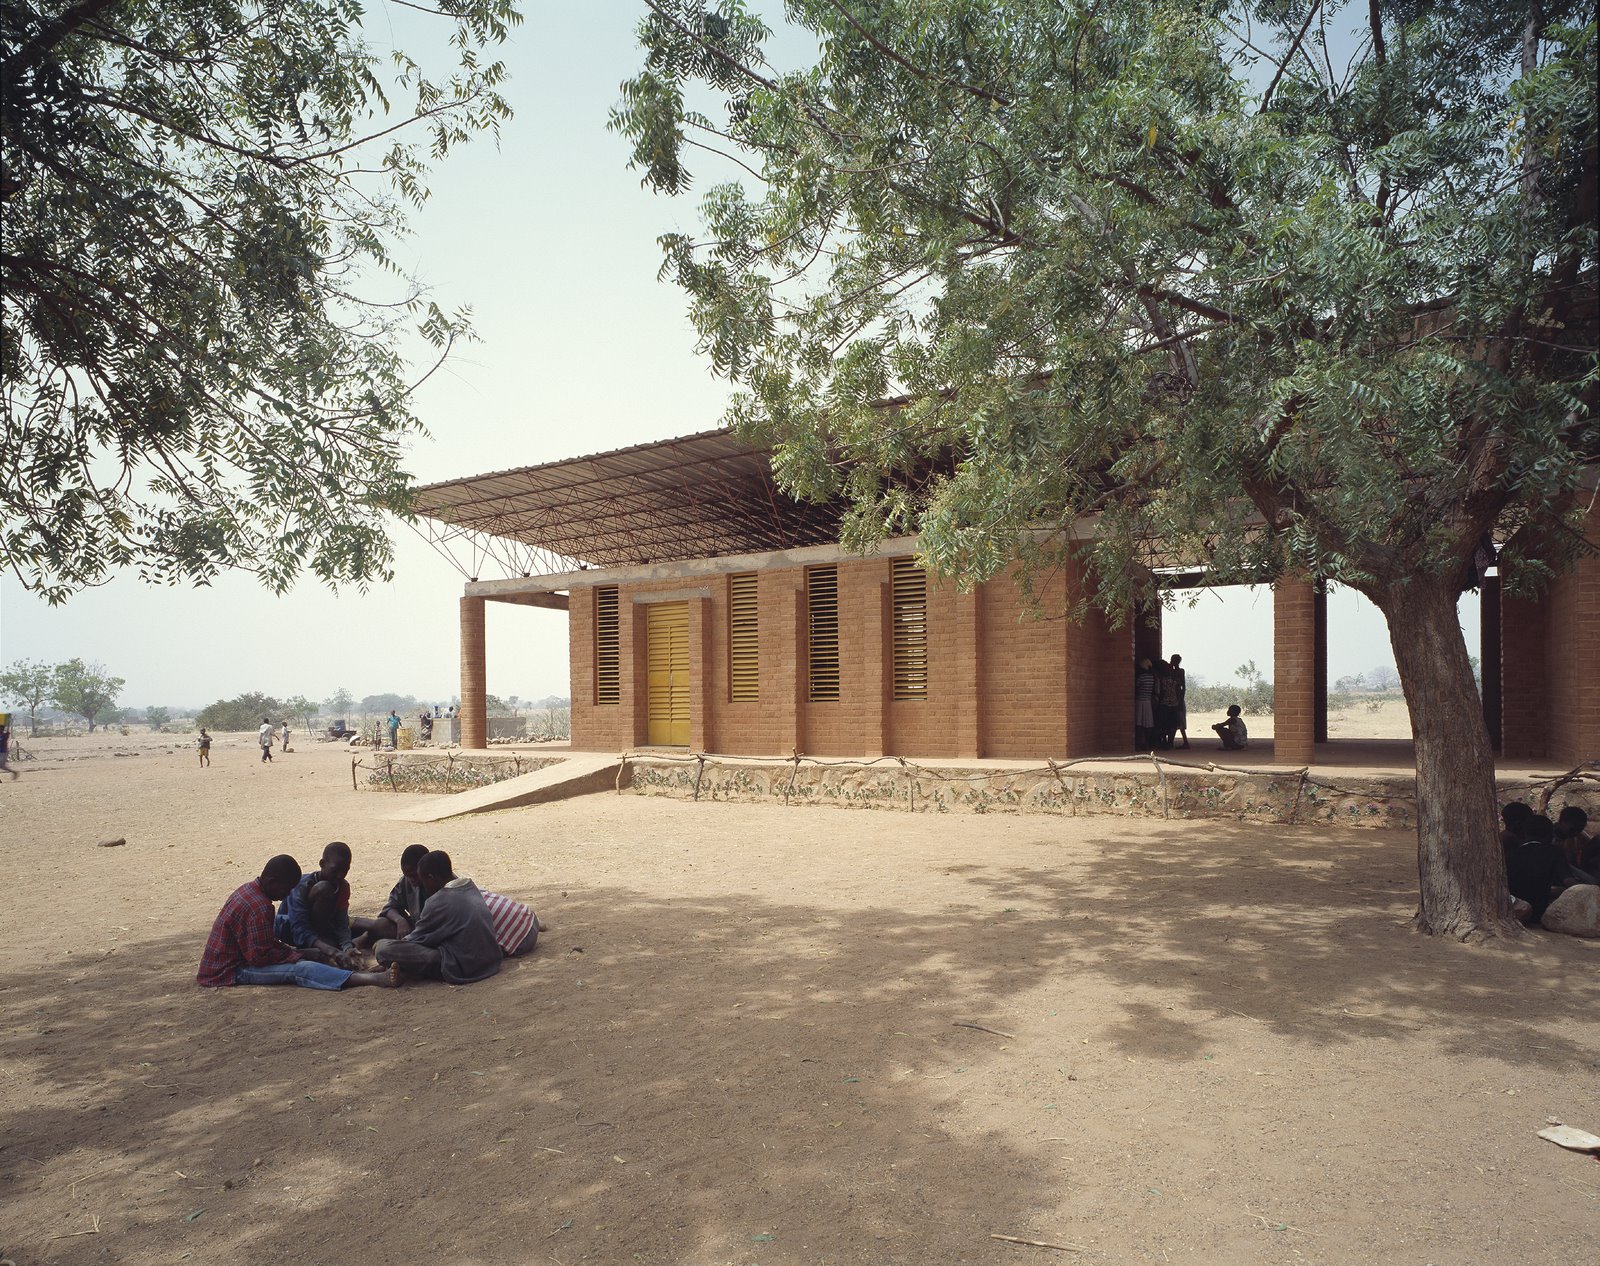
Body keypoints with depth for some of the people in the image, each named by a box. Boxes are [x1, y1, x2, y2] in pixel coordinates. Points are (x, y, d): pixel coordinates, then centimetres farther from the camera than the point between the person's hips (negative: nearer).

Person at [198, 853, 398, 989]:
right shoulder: (259, 908, -24)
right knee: (300, 969, -27)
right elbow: (259, 956, -24)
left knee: (312, 955, 6)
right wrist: (296, 955, -13)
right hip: (232, 971, -11)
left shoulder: (248, 889, 8)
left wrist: (294, 951, 5)